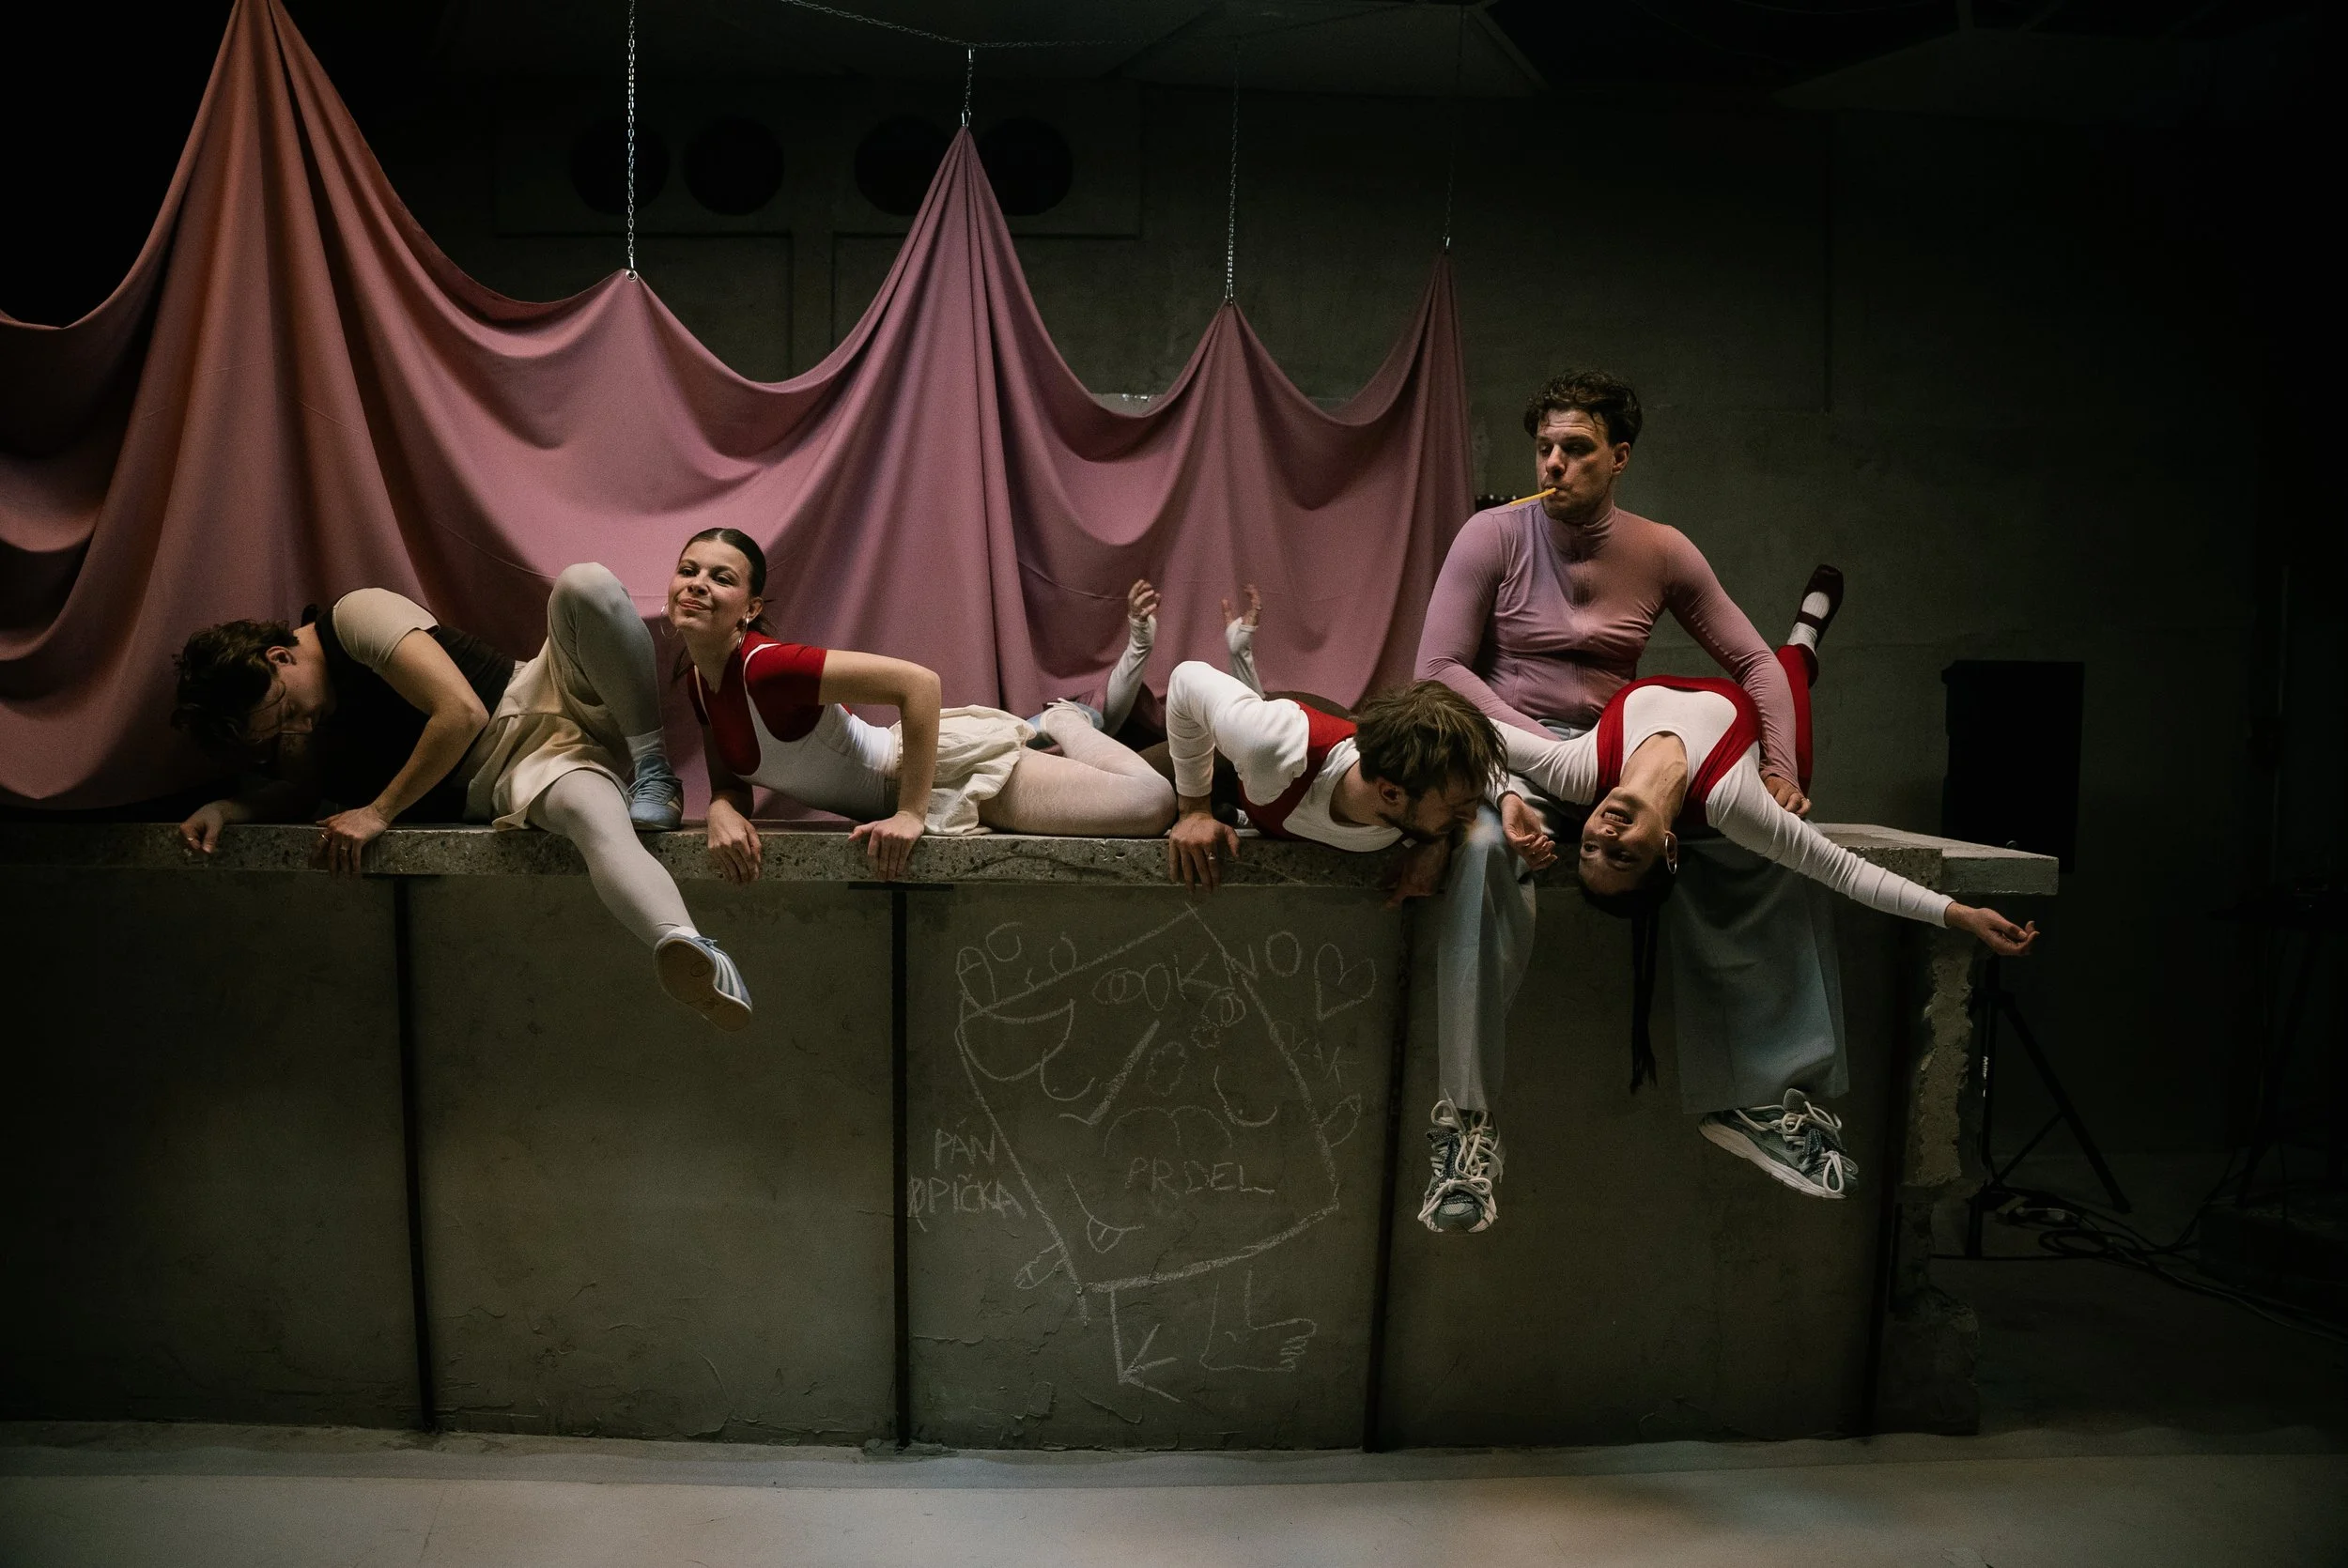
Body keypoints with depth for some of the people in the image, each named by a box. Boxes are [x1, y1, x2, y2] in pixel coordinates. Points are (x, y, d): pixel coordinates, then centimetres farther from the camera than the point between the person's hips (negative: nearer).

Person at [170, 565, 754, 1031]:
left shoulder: (358, 616, -10)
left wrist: (378, 811, -12)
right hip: (506, 780, 3)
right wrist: (223, 810, 1)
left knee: (585, 585, -35)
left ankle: (652, 765, -23)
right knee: (594, 817, -38)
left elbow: (462, 712, -17)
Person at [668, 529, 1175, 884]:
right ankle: (1040, 731, 41)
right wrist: (722, 810, -21)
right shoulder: (699, 676, -4)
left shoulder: (764, 666, -28)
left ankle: (1063, 724, 11)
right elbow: (729, 780, 3)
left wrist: (911, 812, -32)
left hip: (946, 763, -8)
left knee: (1153, 804, -17)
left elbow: (919, 682, -34)